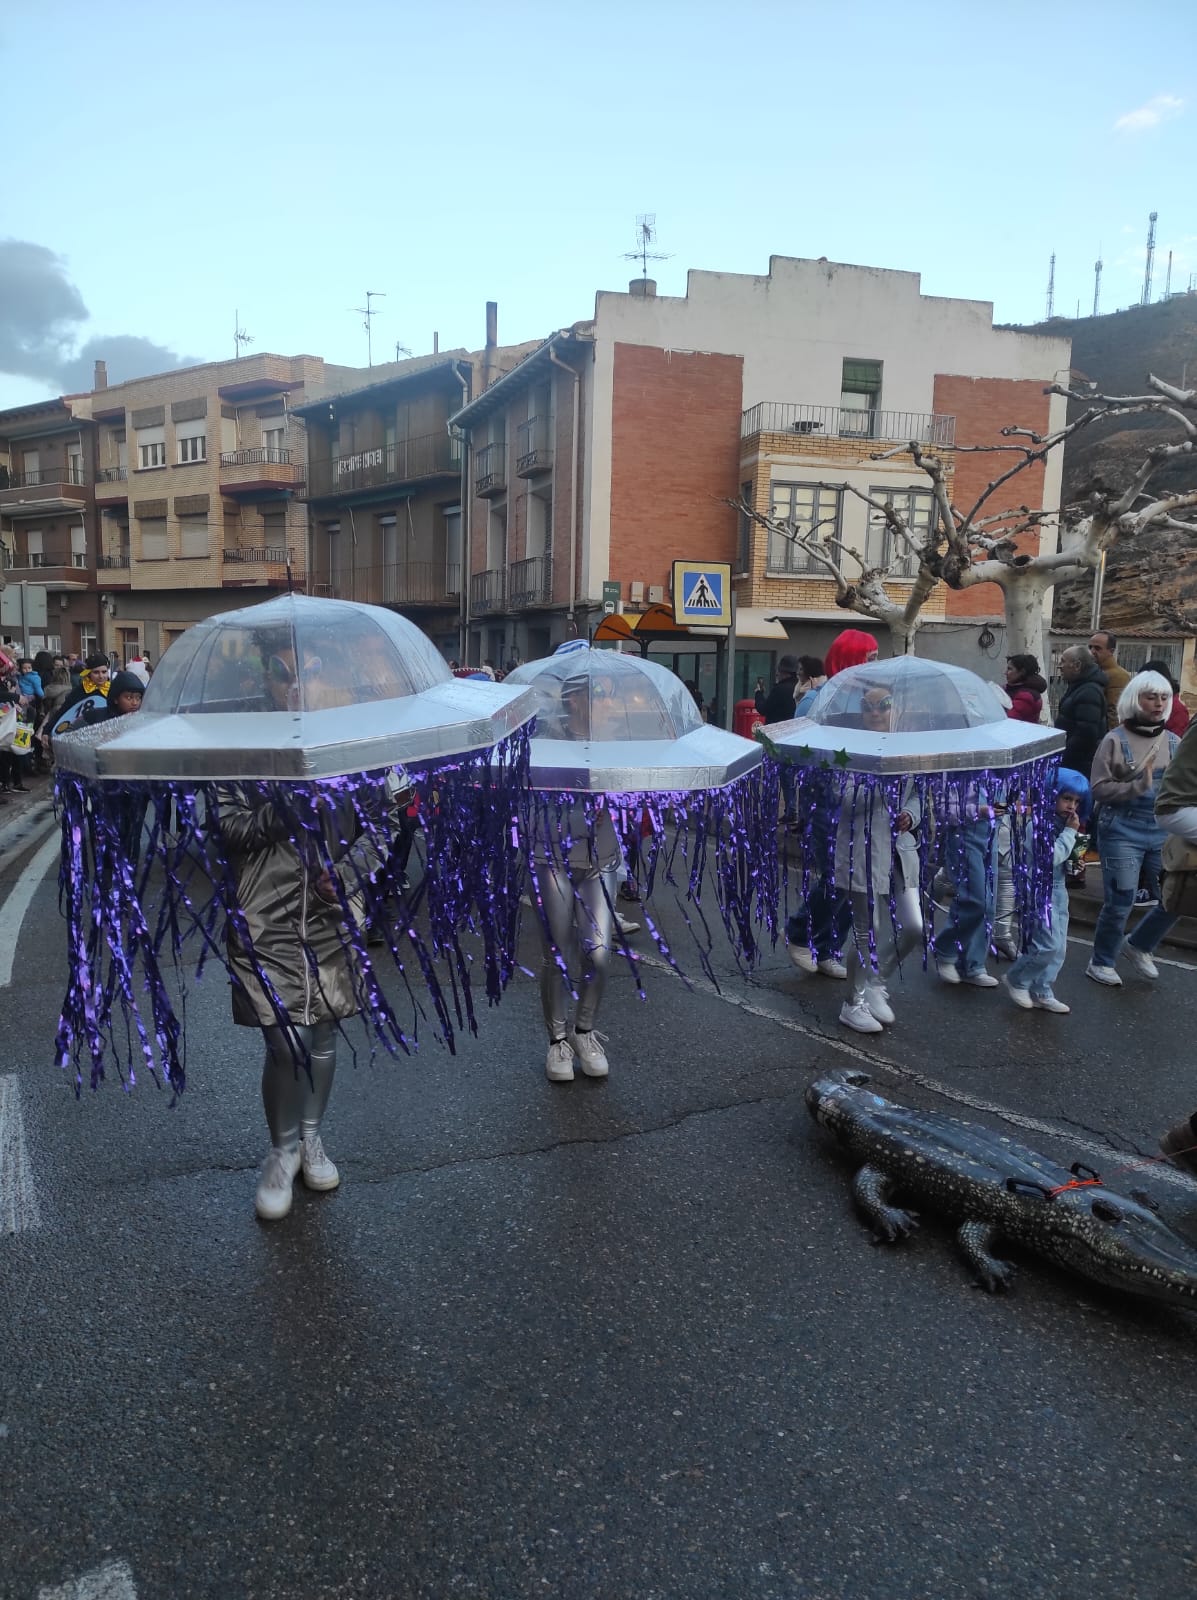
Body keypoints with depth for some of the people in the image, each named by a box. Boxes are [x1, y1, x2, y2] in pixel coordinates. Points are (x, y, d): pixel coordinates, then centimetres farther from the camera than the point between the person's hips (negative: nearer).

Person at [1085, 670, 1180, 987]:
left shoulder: (1174, 742, 7)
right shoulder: (1115, 740, -7)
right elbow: (1099, 789, -10)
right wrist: (1139, 785, -21)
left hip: (1163, 832, 5)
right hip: (1122, 832, -5)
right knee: (1119, 902, -2)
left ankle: (1138, 945, 27)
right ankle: (1101, 963, 19)